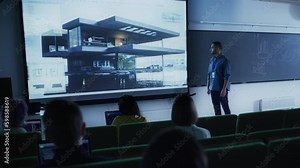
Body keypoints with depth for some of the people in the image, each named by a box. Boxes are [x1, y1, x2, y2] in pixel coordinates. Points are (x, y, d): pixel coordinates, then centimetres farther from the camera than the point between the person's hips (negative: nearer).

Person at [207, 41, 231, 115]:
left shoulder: (224, 60, -11)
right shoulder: (212, 60, 9)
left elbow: (227, 76, -15)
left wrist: (224, 89, -19)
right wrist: (208, 87, 11)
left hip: (221, 89, -6)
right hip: (213, 89, 7)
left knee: (225, 107, 2)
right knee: (216, 107, 13)